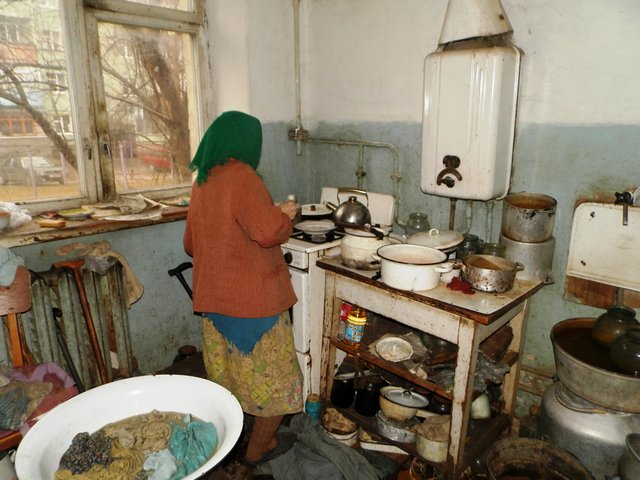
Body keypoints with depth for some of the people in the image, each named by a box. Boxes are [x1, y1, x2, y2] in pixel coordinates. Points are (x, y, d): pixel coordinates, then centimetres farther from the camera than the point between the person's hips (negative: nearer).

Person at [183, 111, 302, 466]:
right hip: (252, 299, -8)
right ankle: (258, 449, 27)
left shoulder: (201, 182, 9)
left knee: (229, 372, 24)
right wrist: (285, 213, -7)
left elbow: (191, 243, 18)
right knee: (274, 379, 11)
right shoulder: (240, 176, -17)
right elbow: (268, 231, -27)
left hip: (214, 297, 9)